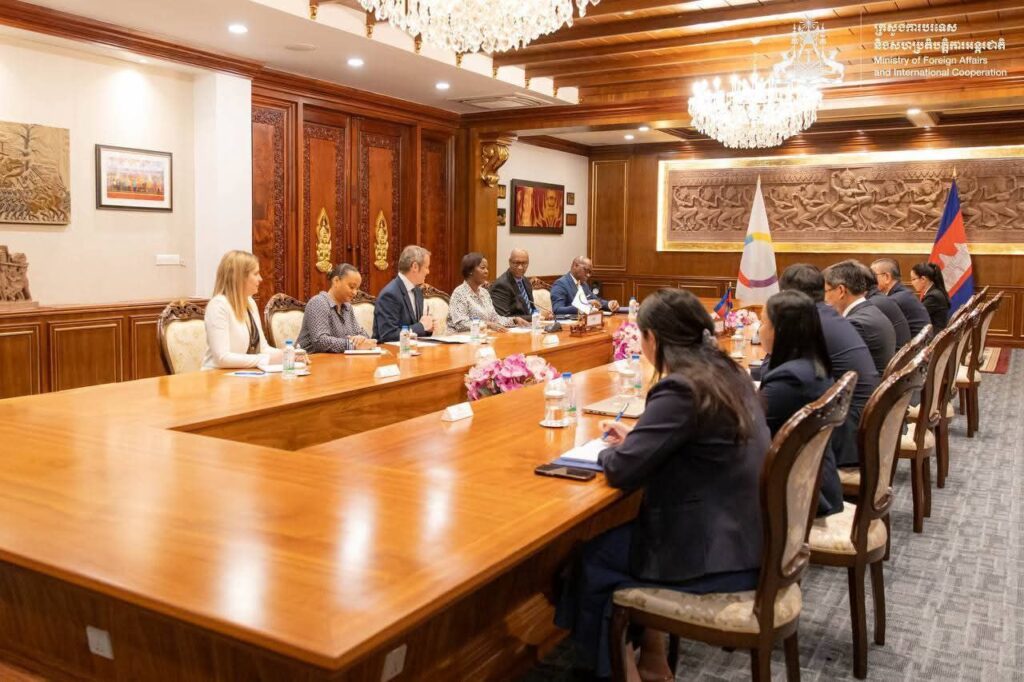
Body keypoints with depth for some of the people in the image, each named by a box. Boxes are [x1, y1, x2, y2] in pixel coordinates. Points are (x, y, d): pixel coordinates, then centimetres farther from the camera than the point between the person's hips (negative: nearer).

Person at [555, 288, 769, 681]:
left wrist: (610, 450, 2)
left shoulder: (680, 389, -23)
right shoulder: (727, 372, 5)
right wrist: (634, 439, 12)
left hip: (715, 554, -8)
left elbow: (621, 471, -20)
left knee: (593, 561, 9)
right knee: (620, 537, 21)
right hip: (746, 538, 9)